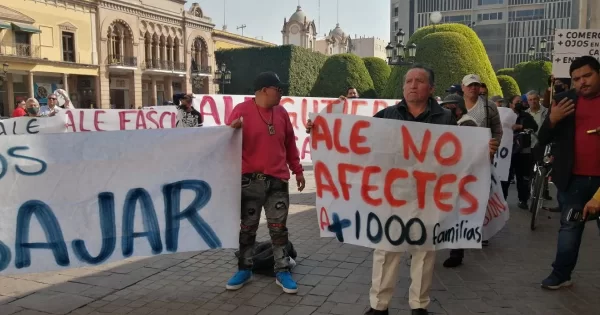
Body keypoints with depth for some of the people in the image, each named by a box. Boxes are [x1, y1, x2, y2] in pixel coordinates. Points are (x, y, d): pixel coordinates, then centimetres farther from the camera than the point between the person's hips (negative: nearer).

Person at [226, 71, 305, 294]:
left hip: (277, 180, 3)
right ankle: (244, 269, 23)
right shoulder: (241, 111, -4)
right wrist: (233, 130, -28)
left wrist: (297, 171, 14)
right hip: (250, 180, -3)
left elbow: (290, 144, 14)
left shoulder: (281, 112, 9)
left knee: (278, 228, 7)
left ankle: (282, 272, 17)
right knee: (247, 227, 9)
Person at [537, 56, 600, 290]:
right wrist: (552, 119, -16)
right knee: (569, 227, 8)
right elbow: (543, 139, 4)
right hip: (575, 178, 1)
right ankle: (561, 275, 15)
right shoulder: (566, 103, 5)